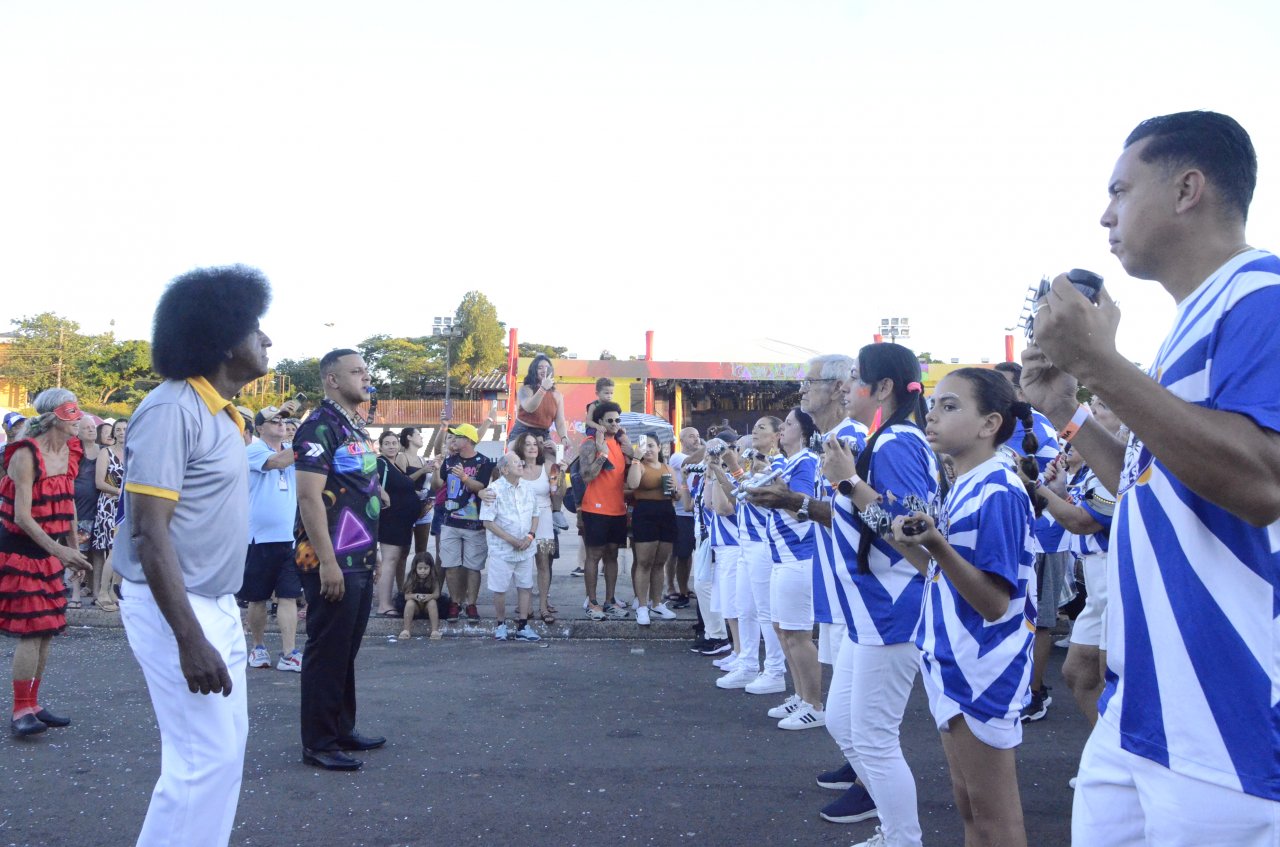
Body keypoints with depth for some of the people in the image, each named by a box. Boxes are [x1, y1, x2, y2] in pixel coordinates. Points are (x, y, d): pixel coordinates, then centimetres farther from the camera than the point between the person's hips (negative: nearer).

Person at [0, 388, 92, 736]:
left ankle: (32, 704, 23)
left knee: (47, 629, 11)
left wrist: (74, 547, 16)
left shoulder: (69, 451, 5)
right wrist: (60, 550, -29)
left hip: (48, 551, 8)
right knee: (32, 630, -8)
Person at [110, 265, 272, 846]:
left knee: (224, 747, 14)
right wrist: (189, 639, -26)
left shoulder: (220, 412, 10)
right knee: (205, 756, -6)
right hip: (173, 607, -9)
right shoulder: (172, 410, -18)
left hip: (216, 603, 9)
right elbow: (150, 532, -22)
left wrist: (217, 619, 18)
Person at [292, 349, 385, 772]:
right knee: (326, 652, 0)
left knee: (347, 650, 16)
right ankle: (319, 743, 10)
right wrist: (327, 562, -22)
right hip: (333, 562, -9)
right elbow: (309, 497, -20)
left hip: (360, 561, 9)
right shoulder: (320, 427, -14)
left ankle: (342, 729, 27)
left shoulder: (358, 427, 15)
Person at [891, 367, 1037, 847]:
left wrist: (937, 545, -34)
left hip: (983, 668, -9)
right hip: (952, 662, 9)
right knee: (968, 805, 19)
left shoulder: (997, 491, -19)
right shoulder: (961, 487, 9)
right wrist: (911, 543, 0)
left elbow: (995, 602, -23)